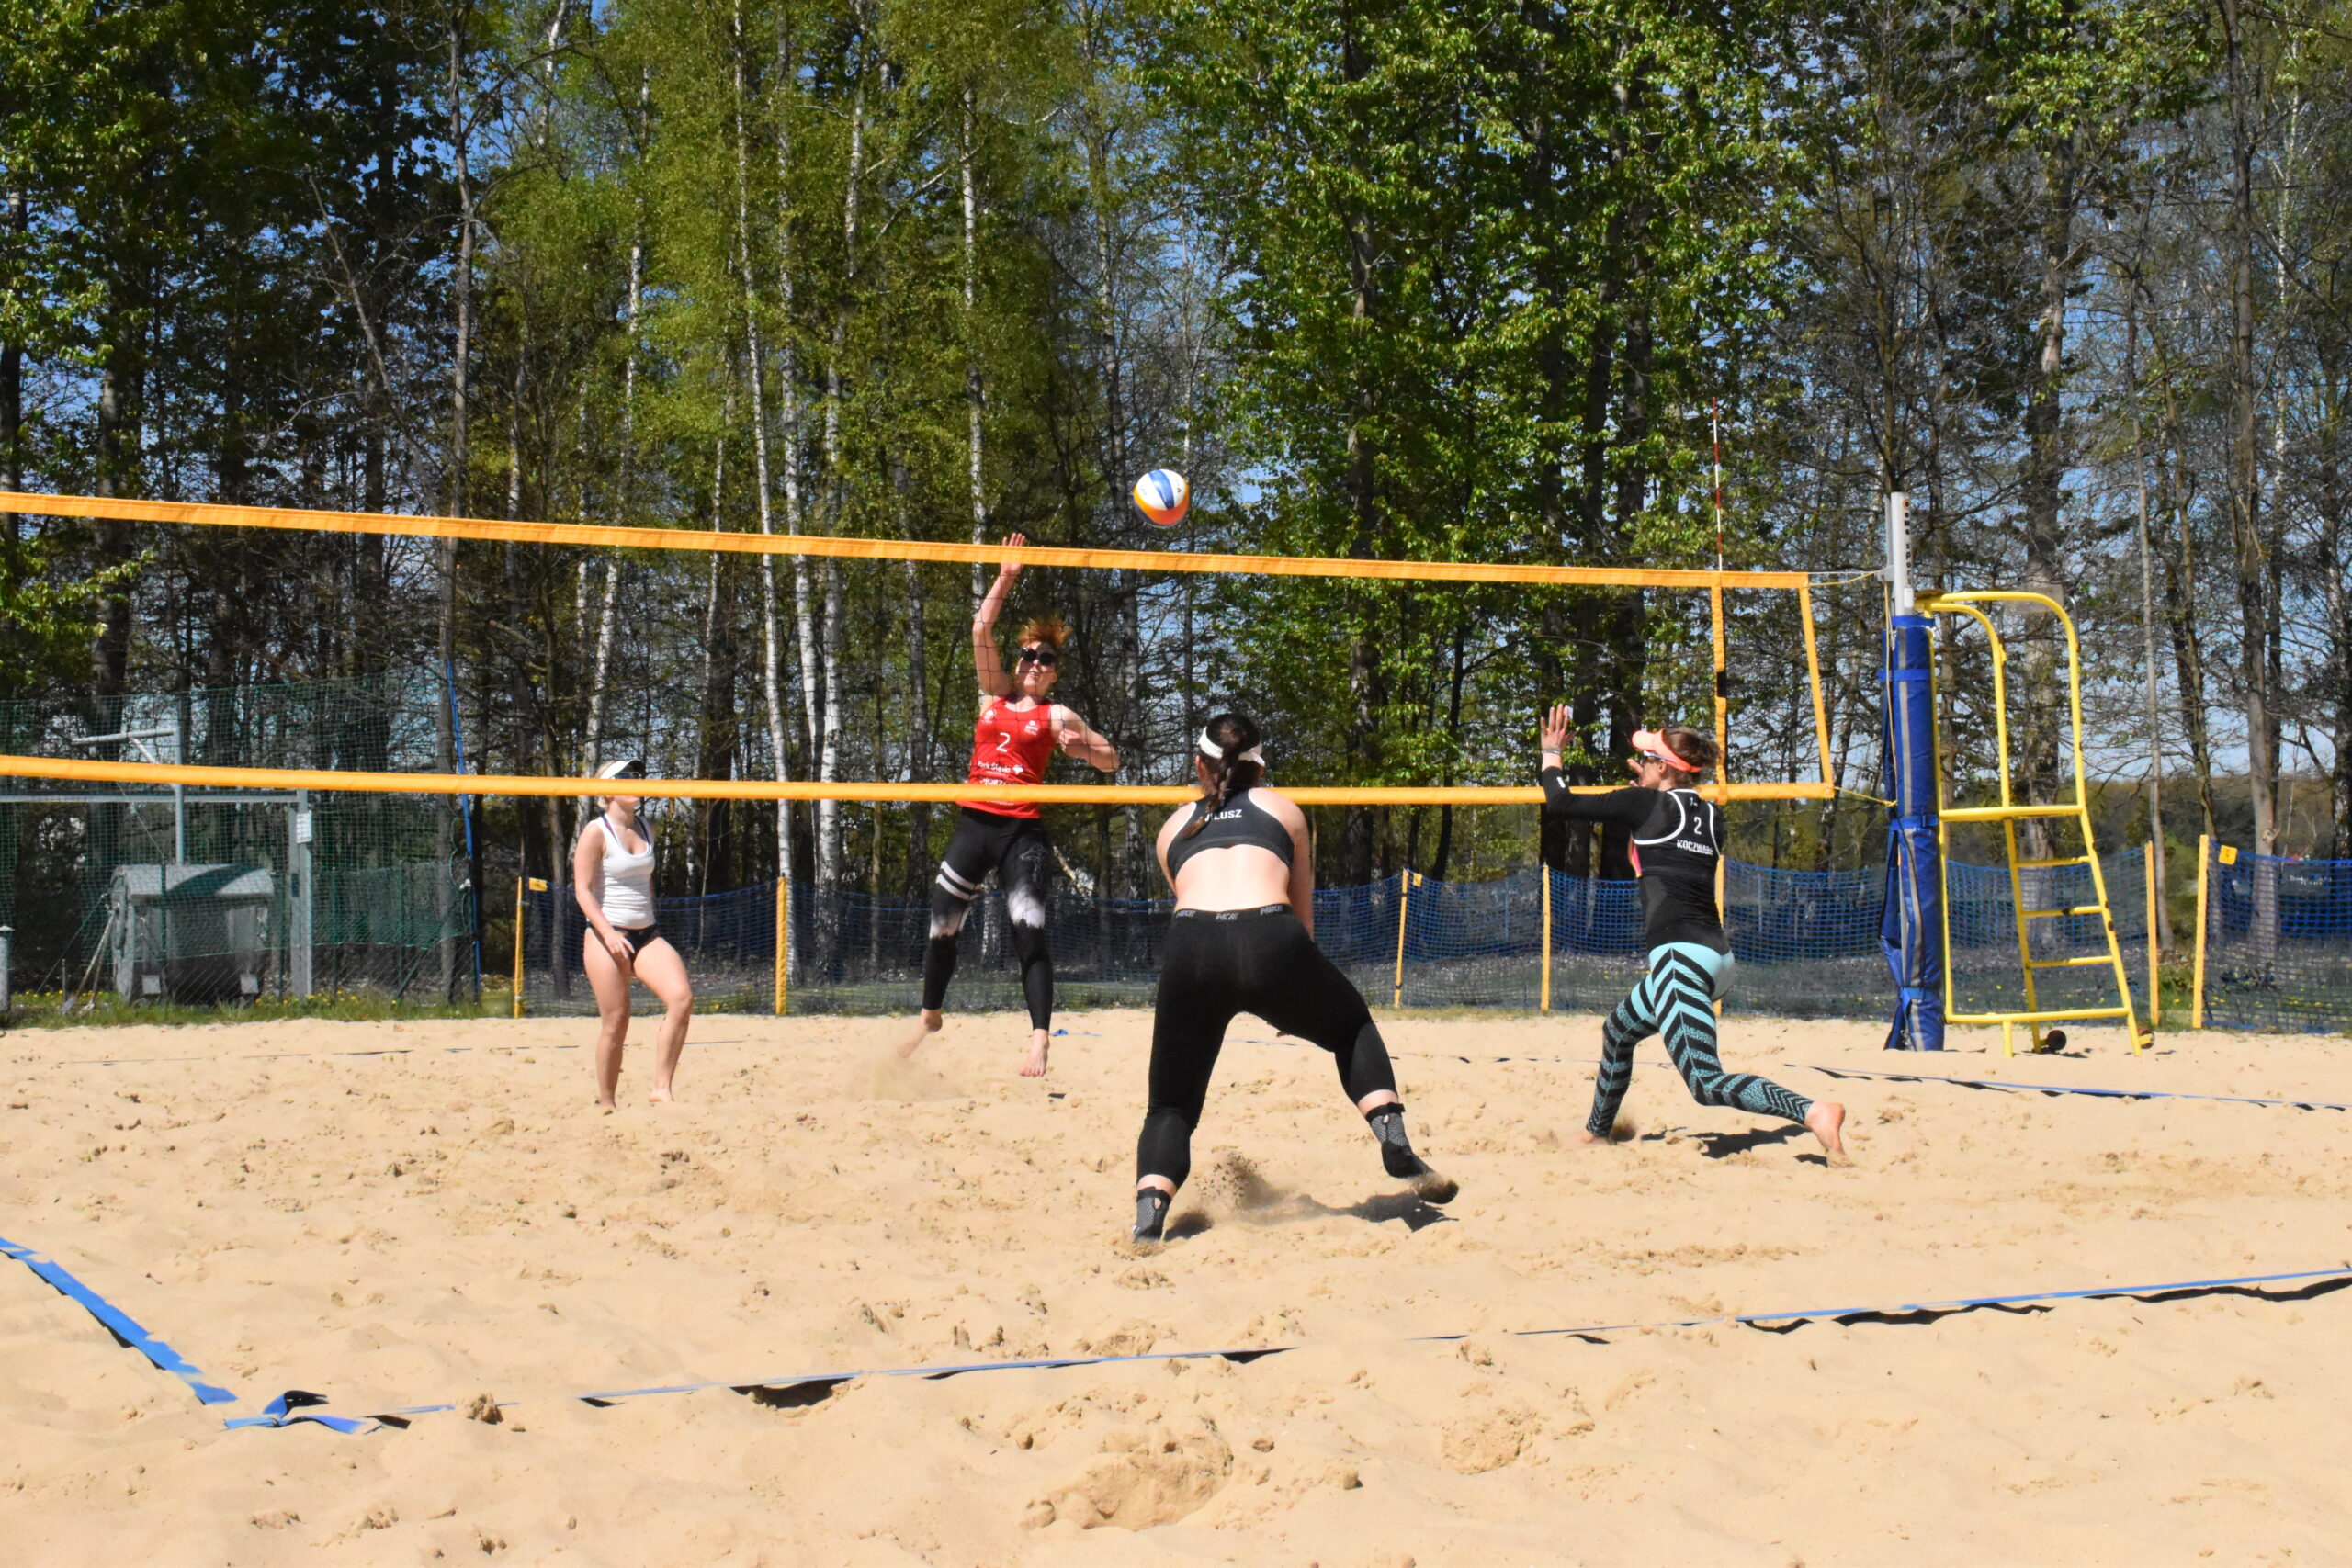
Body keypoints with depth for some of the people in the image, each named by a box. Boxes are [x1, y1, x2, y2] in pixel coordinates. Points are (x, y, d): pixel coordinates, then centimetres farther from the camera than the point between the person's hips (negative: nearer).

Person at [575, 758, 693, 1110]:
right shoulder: (596, 833, -6)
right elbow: (583, 889, -11)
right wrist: (609, 933, -21)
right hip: (608, 938, -6)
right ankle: (606, 1105, 9)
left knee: (682, 997, -16)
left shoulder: (644, 831, 14)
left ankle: (661, 1088, -11)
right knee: (615, 1022, -4)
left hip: (647, 935, 6)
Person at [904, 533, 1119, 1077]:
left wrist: (1080, 746, -15)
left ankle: (1040, 1039, -19)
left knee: (1029, 930, -16)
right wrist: (1005, 579, 7)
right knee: (941, 925, 7)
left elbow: (1111, 762, 5)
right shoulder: (995, 694, 15)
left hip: (1022, 829, -4)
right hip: (974, 822, 4)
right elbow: (982, 631, 8)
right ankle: (930, 1016, 28)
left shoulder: (1055, 715, 6)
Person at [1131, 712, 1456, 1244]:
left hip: (1190, 945, 1)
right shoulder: (1282, 810, 27)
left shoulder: (1175, 826, 29)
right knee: (1353, 1027, 30)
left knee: (1171, 1105, 15)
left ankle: (1150, 1211, -9)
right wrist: (1291, 999, 47)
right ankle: (1396, 1144, 15)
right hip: (1271, 938, 0)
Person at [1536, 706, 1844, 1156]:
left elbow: (1562, 802, 4)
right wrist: (1650, 784, 42)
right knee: (1617, 1032, 31)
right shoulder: (1710, 815, 15)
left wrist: (1551, 754, 21)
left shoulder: (1645, 804, -2)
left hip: (1680, 955, -9)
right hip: (1716, 956, 9)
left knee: (1706, 1082, -19)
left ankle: (1811, 1111, -37)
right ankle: (1595, 1133, 44)